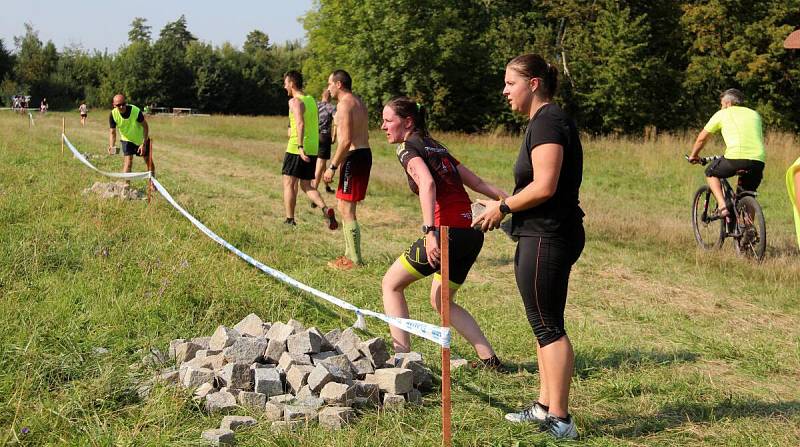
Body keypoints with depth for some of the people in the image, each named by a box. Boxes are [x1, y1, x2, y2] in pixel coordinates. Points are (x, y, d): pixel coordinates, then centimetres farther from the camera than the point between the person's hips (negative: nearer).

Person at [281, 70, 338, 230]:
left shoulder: (295, 101, -10)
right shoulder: (311, 100, 15)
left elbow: (300, 124, -25)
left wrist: (300, 147, -33)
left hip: (296, 149, -7)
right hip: (313, 149, 7)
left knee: (289, 184, 4)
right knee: (306, 186, 13)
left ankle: (290, 220, 5)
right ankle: (325, 209, -8)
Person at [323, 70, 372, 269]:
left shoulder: (344, 104, -13)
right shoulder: (359, 102, 18)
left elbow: (346, 140, -21)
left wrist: (333, 166, -16)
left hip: (354, 157, -10)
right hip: (365, 153, 10)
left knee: (346, 209, -6)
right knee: (345, 207, 18)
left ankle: (355, 260, -3)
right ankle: (350, 254, 24)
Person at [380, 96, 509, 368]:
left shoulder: (408, 148, -2)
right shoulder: (436, 147, 22)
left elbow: (427, 183, -22)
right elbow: (478, 183, 21)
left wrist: (430, 231, -31)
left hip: (447, 231, -8)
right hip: (472, 234, 8)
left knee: (390, 284, 10)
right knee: (440, 301, 24)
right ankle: (489, 358, 17)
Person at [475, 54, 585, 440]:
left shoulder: (547, 122, -15)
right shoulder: (545, 121, 17)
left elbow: (544, 187, -24)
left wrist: (504, 207, -12)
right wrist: (505, 205, 12)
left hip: (547, 237, -11)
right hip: (545, 236, 11)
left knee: (548, 326, -6)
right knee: (545, 324, 17)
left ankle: (559, 420, 0)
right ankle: (545, 406, 27)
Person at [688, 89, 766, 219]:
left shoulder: (722, 114, 16)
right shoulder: (754, 114, 27)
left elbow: (702, 138, 23)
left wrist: (693, 156, 40)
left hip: (736, 157, -4)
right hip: (758, 160, 4)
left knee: (711, 173, 22)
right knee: (748, 194, 25)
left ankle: (722, 206, 5)